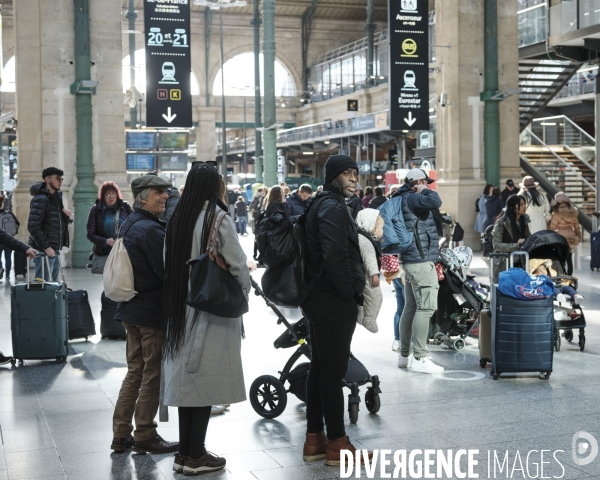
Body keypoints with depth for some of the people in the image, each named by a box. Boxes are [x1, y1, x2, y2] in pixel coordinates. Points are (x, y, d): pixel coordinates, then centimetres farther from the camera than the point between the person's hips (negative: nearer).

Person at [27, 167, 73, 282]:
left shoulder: (57, 197, 15)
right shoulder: (40, 199, -12)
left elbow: (62, 222, 25)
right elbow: (33, 226, -20)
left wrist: (69, 216, 2)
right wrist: (46, 247, -21)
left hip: (55, 250, 9)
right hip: (43, 250, -9)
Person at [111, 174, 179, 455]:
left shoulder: (129, 225, 11)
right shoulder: (151, 229, -20)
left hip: (131, 309, 9)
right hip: (154, 311, -9)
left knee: (135, 372, 17)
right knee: (153, 375, 2)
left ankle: (121, 435, 21)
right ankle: (144, 437, 12)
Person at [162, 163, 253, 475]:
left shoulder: (177, 218, 6)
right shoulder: (219, 219, -12)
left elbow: (168, 263, 9)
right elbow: (237, 265, -11)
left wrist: (181, 293, 16)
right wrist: (244, 293, 5)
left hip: (180, 307, 6)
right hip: (213, 308, -6)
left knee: (186, 379, 11)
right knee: (205, 381, 1)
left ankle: (184, 452, 16)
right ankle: (196, 455, 6)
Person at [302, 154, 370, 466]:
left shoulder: (324, 205, 17)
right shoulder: (332, 208, -15)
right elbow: (335, 258, -26)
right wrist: (350, 294, -15)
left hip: (321, 300, 10)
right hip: (335, 303, -10)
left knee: (320, 368, 13)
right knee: (334, 371, -5)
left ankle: (314, 440, 20)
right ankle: (337, 444, 2)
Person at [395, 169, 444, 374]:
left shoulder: (405, 199, 18)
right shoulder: (412, 198, -13)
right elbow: (435, 201, -28)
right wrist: (424, 190, -10)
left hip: (411, 260, 11)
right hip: (421, 261, -11)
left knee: (411, 307, 12)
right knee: (426, 307, -11)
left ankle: (405, 355, 17)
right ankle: (419, 358, -12)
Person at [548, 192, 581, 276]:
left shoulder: (557, 213, -13)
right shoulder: (573, 212, 4)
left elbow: (552, 227, -7)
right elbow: (577, 227, 10)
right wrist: (579, 237, 21)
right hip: (571, 237, 5)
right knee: (569, 259, 10)